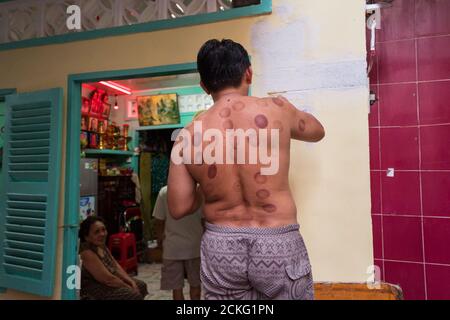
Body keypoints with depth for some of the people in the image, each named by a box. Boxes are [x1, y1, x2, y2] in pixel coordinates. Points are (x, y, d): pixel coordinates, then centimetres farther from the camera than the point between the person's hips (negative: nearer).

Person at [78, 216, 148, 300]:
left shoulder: (101, 246, 2)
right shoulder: (87, 253, -26)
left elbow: (116, 266, 7)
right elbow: (107, 278, -26)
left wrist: (131, 282, -3)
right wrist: (129, 287, -15)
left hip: (106, 282, 9)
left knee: (141, 285, 12)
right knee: (135, 295, -18)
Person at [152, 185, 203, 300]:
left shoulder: (164, 192, -9)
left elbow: (159, 221, -5)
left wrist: (159, 239, 12)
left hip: (173, 246, -1)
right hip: (194, 245, 1)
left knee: (176, 287, 10)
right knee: (195, 284, 19)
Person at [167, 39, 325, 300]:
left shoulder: (188, 137, -6)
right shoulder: (276, 109, -8)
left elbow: (179, 209, -2)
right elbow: (317, 131, 13)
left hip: (220, 247, 2)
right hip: (278, 245, -1)